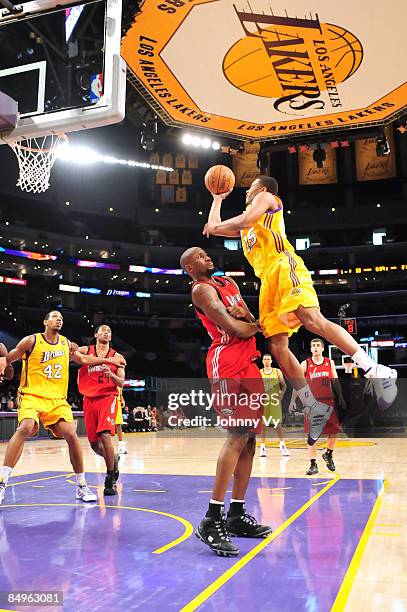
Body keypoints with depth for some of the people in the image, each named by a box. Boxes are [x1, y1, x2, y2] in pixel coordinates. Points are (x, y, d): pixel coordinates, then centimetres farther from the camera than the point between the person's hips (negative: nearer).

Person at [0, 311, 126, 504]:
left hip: (57, 399, 4)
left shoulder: (66, 343, 12)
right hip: (32, 395, -4)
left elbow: (83, 359, 26)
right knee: (25, 428, -30)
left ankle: (82, 487, 4)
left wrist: (110, 360, 23)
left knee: (71, 434, -10)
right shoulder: (32, 340, -1)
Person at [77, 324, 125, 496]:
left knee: (104, 435, -20)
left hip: (108, 397, -2)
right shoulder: (85, 351, 8)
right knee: (94, 443, 3)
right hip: (89, 399, 2)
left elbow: (121, 383, 4)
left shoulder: (116, 356, 7)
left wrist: (111, 374, -17)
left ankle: (111, 480, -9)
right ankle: (113, 460, 35)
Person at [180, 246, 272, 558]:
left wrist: (246, 318, -6)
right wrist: (258, 327, 5)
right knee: (238, 434, -19)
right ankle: (212, 520, -17)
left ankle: (237, 514, 15)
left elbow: (252, 322, 18)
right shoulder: (201, 289, -4)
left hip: (247, 363, 9)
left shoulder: (229, 283, 22)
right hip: (227, 363, -9)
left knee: (250, 437, 7)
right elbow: (233, 328, -14)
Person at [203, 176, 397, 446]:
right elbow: (214, 229, 43)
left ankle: (376, 371, -27)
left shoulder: (266, 197, 15)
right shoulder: (245, 226, 37)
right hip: (268, 280, 8)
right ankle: (315, 409, -2)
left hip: (284, 267, -8)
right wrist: (218, 198, 47)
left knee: (313, 321, -28)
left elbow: (246, 219, -4)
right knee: (277, 347, -4)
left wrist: (218, 224, 11)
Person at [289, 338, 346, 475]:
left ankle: (328, 455, 28)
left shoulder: (330, 362, 6)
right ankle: (313, 465, 6)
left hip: (328, 401, 2)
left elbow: (335, 382, 9)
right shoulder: (305, 364, -1)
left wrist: (341, 398, 1)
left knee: (334, 430, 1)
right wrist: (293, 400, -12)